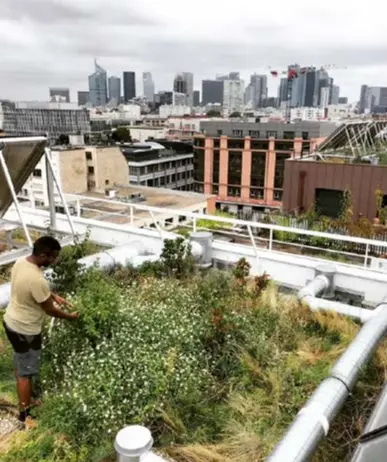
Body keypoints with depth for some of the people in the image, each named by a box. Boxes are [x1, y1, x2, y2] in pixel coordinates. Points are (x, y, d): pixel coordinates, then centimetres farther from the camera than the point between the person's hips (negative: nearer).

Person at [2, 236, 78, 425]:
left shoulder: (21, 262, -7)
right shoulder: (37, 280, -35)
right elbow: (50, 310, -21)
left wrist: (54, 295, 8)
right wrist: (70, 316, -4)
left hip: (11, 321, 9)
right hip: (25, 330, -9)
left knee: (20, 363, 29)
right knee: (26, 371, 10)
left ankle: (24, 393, 51)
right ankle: (24, 412, 27)